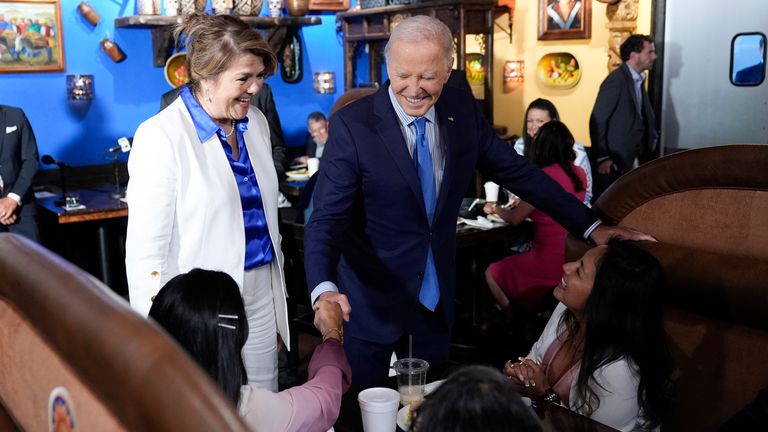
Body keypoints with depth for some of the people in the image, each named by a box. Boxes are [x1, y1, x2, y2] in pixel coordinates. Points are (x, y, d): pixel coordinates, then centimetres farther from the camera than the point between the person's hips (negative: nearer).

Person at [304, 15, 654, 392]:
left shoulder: (461, 110, -5)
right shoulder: (352, 124, -18)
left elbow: (517, 172, 2)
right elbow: (327, 218, -20)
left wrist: (591, 226, -1)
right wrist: (325, 289, -38)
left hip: (436, 295, 4)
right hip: (374, 298, -4)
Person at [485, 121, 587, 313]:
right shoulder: (579, 173, 2)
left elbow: (515, 219, -6)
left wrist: (496, 208, 13)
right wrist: (524, 202, 27)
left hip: (551, 262, -8)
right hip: (574, 257, 8)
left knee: (492, 274, 12)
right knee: (510, 261, 28)